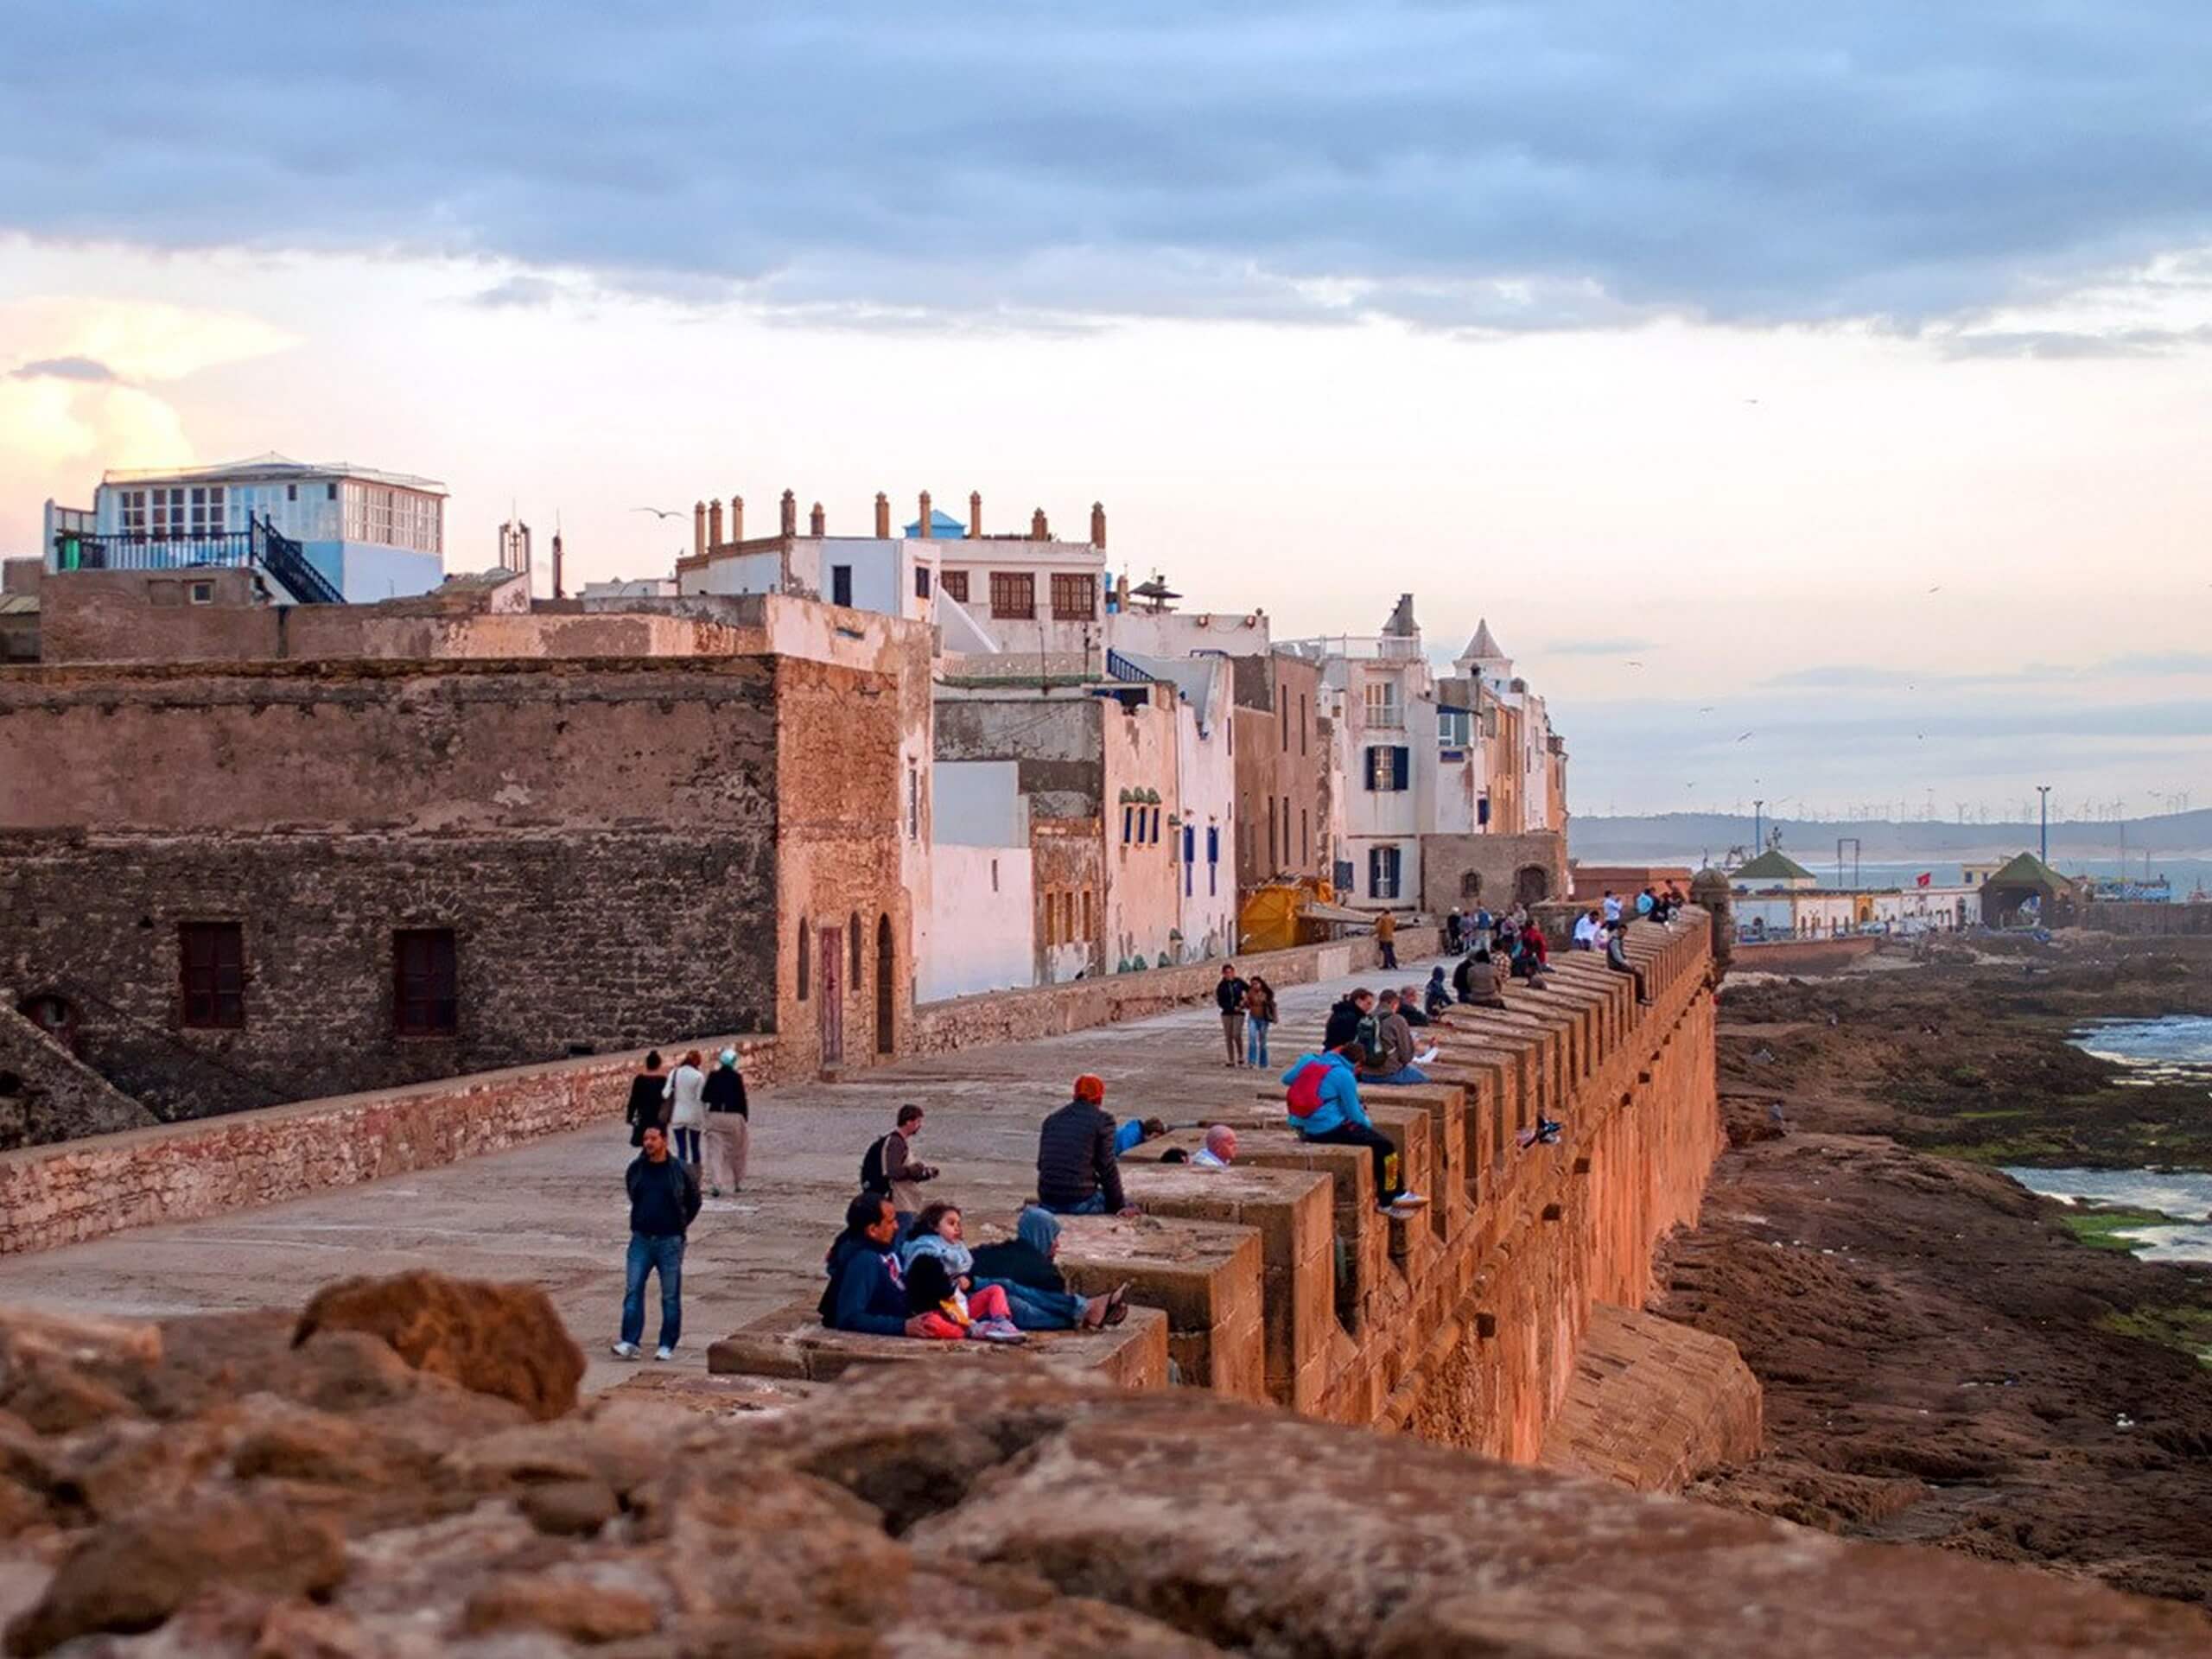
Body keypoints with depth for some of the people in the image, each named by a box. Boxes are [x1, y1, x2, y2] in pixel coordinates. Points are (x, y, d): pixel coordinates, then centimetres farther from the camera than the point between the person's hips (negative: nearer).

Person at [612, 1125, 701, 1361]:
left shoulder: (679, 1170, -6)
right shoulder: (635, 1169, 2)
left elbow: (694, 1201, 9)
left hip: (670, 1241, -2)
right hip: (641, 1239, 2)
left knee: (670, 1296, 4)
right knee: (633, 1291, -6)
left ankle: (667, 1346, 12)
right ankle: (629, 1342, -4)